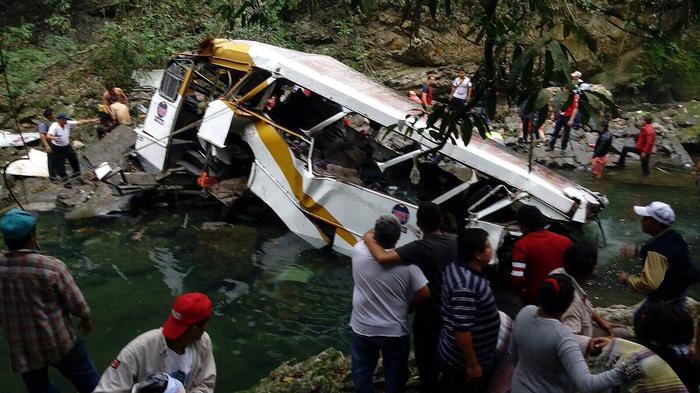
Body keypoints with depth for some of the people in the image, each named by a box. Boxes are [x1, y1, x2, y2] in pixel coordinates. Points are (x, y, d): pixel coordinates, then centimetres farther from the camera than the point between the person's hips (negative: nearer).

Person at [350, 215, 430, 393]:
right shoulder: (406, 263, -19)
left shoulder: (358, 252, -16)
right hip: (395, 332, -1)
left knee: (362, 374, 24)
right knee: (395, 376, 22)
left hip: (362, 330, 1)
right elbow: (425, 293, -15)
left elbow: (366, 238, 8)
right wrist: (410, 306, 2)